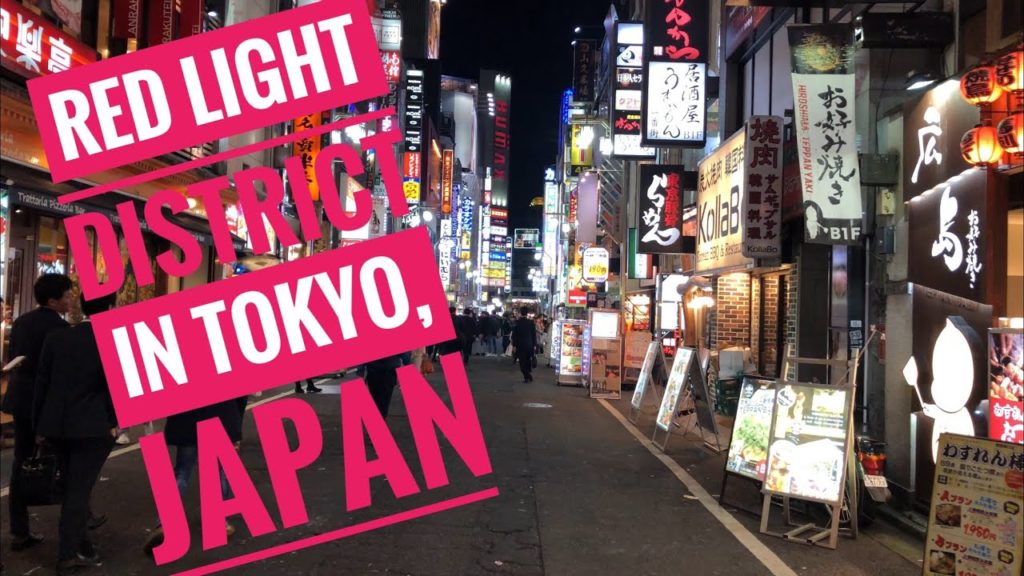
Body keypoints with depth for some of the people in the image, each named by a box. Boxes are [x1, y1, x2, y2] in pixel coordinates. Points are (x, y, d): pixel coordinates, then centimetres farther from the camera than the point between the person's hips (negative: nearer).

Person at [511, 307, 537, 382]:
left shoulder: (517, 323, -8)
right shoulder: (531, 322, -5)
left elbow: (514, 334, -5)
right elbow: (534, 334, -2)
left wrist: (514, 345, 2)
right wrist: (534, 345, 6)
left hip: (520, 345, -2)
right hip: (529, 345, 2)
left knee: (522, 361, 2)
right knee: (529, 361, 17)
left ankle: (526, 377, -5)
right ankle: (530, 373, 12)